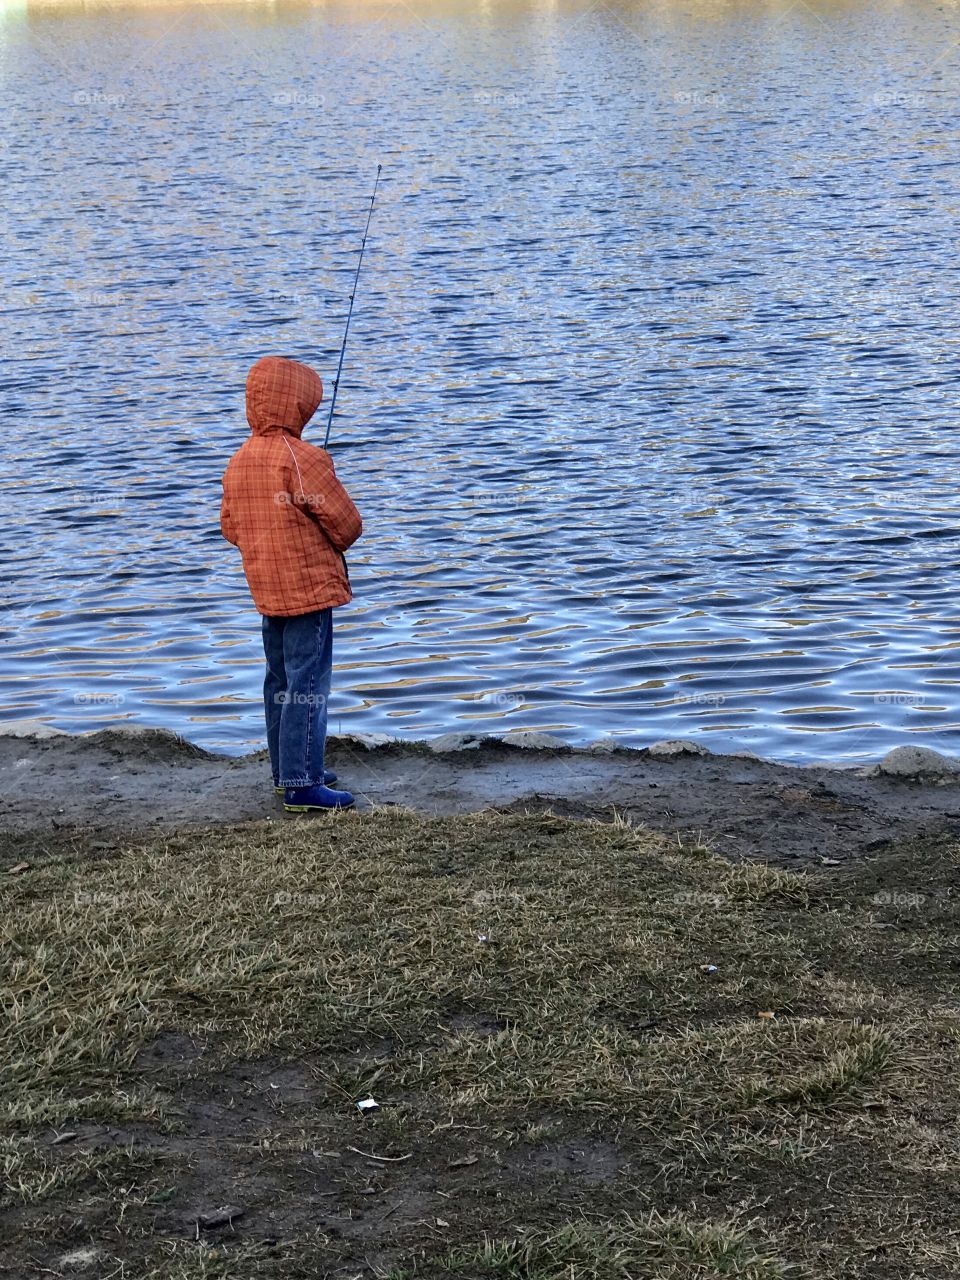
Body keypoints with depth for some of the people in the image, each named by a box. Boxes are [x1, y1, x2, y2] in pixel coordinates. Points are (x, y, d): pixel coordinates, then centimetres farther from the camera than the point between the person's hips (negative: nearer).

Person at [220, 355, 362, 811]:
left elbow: (230, 528, 13)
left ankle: (287, 772, 26)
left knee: (280, 682, 17)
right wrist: (333, 543, 8)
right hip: (310, 589, -8)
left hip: (266, 593, 8)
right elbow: (347, 524, -14)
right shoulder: (304, 460, -18)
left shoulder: (238, 462, 6)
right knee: (308, 686, -5)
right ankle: (302, 786, -4)